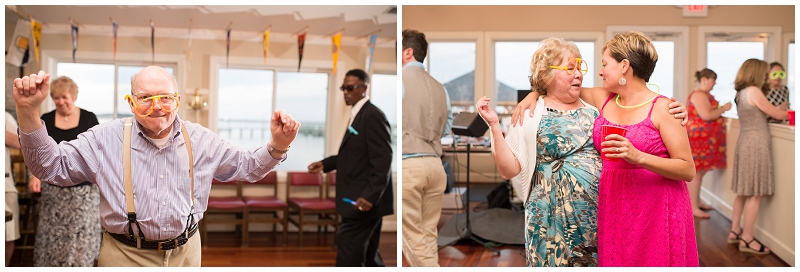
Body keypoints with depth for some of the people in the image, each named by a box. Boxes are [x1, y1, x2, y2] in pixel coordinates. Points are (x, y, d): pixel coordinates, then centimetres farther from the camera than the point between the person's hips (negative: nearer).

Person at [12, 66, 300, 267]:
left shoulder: (201, 140, 1)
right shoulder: (106, 139, -7)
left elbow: (247, 166, 9)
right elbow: (52, 166, -5)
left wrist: (277, 145, -11)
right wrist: (28, 112, -20)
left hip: (185, 253, 3)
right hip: (125, 255, -2)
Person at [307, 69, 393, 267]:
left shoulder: (373, 116, -15)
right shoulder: (357, 115, 16)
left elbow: (382, 161, -21)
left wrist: (370, 196, -28)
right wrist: (325, 164, 12)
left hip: (364, 201, -10)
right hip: (359, 200, 10)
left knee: (348, 255, -7)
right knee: (368, 255, 15)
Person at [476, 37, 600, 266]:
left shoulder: (592, 111, 11)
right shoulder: (530, 116, -2)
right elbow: (509, 170, -7)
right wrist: (494, 126, -16)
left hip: (597, 217, 4)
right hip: (554, 220, -4)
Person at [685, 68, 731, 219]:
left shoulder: (704, 95, 19)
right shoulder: (699, 95, -15)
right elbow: (706, 115, -23)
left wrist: (720, 110, 13)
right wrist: (723, 109, -12)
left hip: (704, 139, 11)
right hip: (699, 137, -10)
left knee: (700, 171, 15)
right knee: (696, 172, -8)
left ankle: (697, 201, 23)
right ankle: (693, 207, -5)